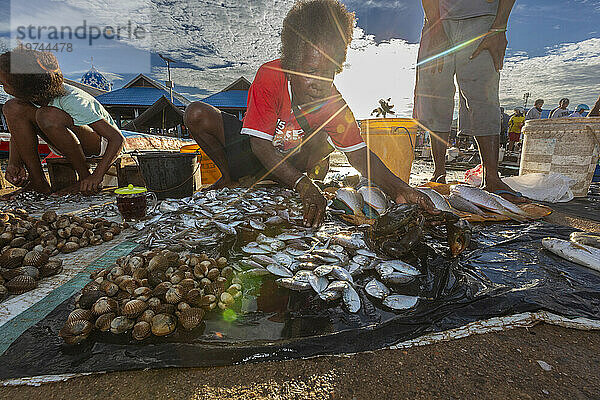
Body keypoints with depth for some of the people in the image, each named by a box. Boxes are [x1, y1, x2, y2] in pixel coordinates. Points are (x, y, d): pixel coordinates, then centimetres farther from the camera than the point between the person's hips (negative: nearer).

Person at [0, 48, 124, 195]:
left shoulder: (72, 101, -31)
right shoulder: (30, 95, -10)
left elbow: (117, 139, -34)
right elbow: (17, 129, 6)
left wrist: (96, 177, -42)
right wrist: (13, 163, -12)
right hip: (67, 144, 7)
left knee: (48, 116, -34)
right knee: (12, 107, -14)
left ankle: (85, 177, -18)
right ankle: (38, 181, -12)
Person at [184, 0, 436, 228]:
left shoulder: (334, 105, -23)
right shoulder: (270, 76, -31)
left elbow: (359, 154, -24)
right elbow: (260, 144, -37)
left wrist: (399, 189, -41)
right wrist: (303, 185, -50)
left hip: (288, 159, 2)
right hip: (248, 148, -2)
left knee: (325, 139, -21)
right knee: (197, 115, -21)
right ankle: (229, 177, 0)